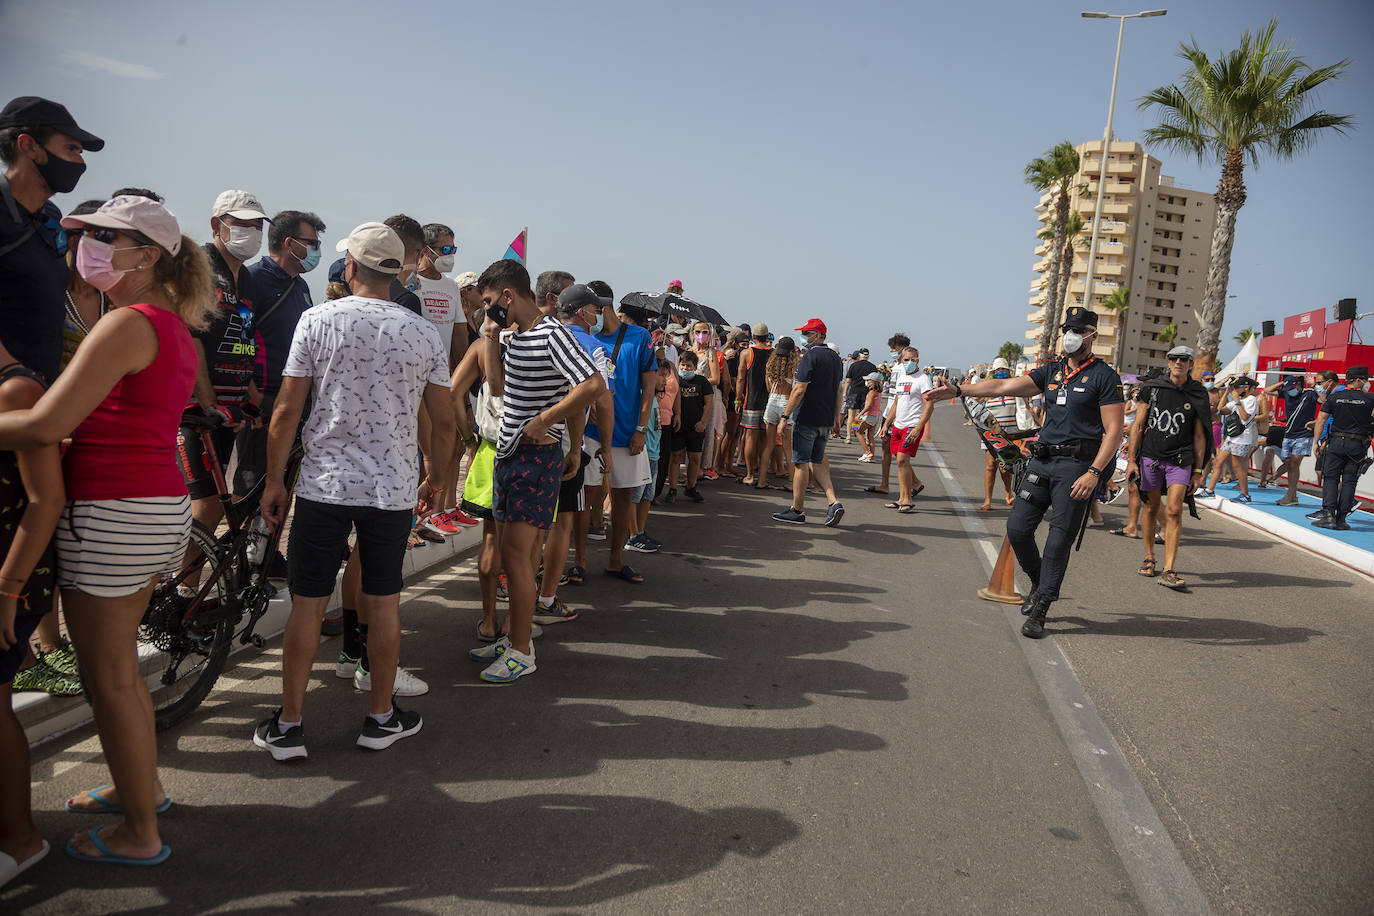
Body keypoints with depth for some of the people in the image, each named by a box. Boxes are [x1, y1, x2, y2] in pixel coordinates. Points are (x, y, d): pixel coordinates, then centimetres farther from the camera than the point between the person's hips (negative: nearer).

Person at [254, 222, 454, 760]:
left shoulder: (317, 321, -3)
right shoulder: (425, 334, 2)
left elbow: (287, 411, -5)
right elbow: (444, 423, 4)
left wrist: (274, 479, 6)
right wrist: (436, 479, 18)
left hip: (324, 484, -1)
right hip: (394, 490, 1)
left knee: (307, 604, 7)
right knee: (384, 603, 11)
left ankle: (287, 726, 16)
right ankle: (382, 717, 22)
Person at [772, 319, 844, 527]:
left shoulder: (811, 356, -14)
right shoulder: (836, 357, 12)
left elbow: (799, 390, -18)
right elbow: (838, 390, 18)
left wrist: (785, 416, -14)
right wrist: (836, 417, 24)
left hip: (807, 418, -8)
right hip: (826, 420, 8)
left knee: (801, 463, 0)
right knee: (817, 462, 16)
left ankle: (797, 510, 7)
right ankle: (833, 502, 2)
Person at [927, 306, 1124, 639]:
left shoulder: (1105, 376, -2)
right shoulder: (1052, 371, 14)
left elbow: (1113, 431, -7)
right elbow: (1005, 386, 4)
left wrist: (1094, 473, -17)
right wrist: (958, 390, -8)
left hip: (1078, 464, -5)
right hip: (1043, 460, 6)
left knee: (1059, 539, -3)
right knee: (1017, 527, 2)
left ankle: (1040, 608, 6)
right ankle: (1039, 583, 26)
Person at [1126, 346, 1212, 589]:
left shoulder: (1197, 395, 4)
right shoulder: (1152, 388, 4)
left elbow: (1199, 436, 7)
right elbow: (1138, 425, 6)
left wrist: (1198, 471, 5)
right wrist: (1131, 459, 0)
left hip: (1180, 460, -1)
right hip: (1150, 456, 1)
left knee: (1174, 510, -12)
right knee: (1152, 508, 9)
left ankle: (1170, 571, -14)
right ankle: (1149, 557, 28)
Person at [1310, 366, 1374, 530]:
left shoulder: (1334, 397, 1)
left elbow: (1320, 421, 0)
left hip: (1336, 442, 0)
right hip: (1358, 444, 0)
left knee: (1330, 478, 4)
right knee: (1349, 481, 3)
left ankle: (1328, 515, -9)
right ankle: (1341, 520, 3)